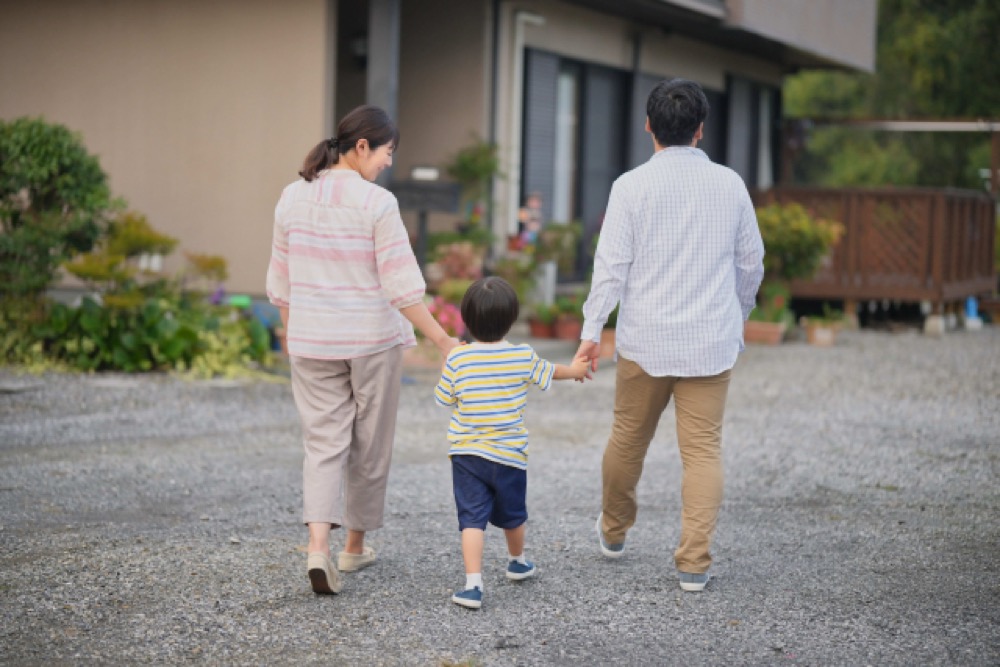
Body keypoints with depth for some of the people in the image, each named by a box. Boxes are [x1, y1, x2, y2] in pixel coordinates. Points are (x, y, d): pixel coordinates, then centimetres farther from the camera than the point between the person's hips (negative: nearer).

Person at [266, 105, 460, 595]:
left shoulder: (293, 198, 2)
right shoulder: (377, 203, -13)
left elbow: (281, 284, 8)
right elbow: (401, 286, -15)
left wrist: (293, 337, 19)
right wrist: (443, 341, -9)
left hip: (312, 342, 3)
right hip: (373, 339, -3)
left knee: (323, 443, 4)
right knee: (369, 446, 13)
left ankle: (319, 544, -16)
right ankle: (355, 545, 25)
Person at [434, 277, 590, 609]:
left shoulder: (457, 359, -11)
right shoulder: (523, 358, -6)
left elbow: (444, 398, 1)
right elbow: (549, 373, 15)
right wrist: (575, 369, 37)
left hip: (467, 454, -1)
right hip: (509, 455, 1)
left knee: (472, 519, -3)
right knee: (512, 515, 22)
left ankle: (473, 584, -16)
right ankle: (517, 562, 47)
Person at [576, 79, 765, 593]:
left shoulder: (632, 185, -6)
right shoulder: (729, 184, 2)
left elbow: (612, 264, -9)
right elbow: (751, 262, 10)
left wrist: (592, 330, -2)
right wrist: (737, 318, 25)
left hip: (646, 340, -1)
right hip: (712, 340, 1)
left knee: (628, 439, 16)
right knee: (703, 449, 2)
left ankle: (613, 532, 36)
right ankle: (694, 562, -2)